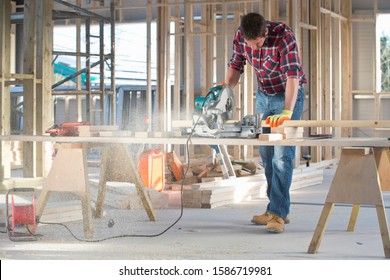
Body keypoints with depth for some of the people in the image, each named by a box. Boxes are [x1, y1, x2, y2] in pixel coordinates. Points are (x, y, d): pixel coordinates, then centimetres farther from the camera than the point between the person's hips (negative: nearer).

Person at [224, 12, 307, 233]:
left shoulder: (283, 35, -30)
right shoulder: (240, 37, -14)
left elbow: (292, 75, -37)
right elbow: (236, 65, 1)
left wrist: (286, 112, -46)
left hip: (289, 95, -6)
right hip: (264, 95, 6)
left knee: (282, 155, -14)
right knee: (266, 154, 8)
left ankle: (278, 214, -14)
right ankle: (278, 208, 16)